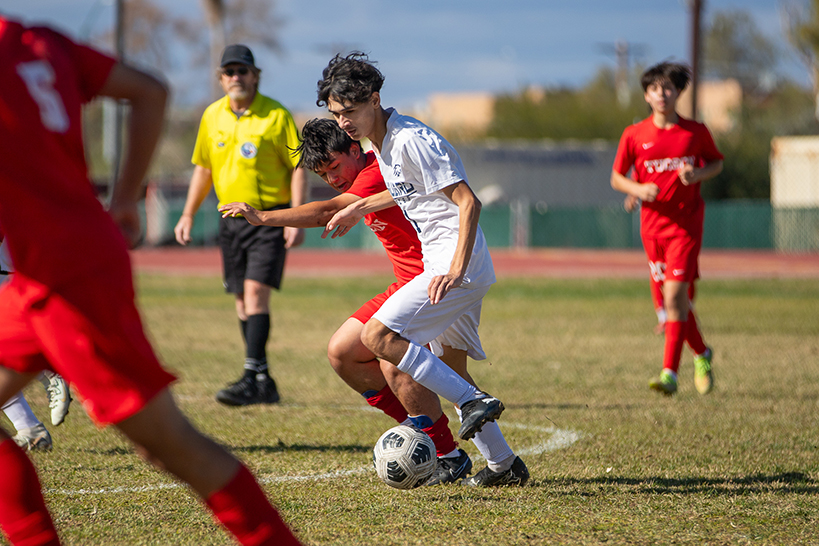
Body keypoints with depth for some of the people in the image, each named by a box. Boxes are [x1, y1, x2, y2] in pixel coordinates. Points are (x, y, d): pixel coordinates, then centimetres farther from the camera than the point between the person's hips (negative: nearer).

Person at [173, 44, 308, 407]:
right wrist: (188, 215, 14)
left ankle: (252, 376, -20)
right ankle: (264, 384, 12)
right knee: (242, 301, 5)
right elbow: (203, 168, 18)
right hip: (230, 218, 5)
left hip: (269, 217, -5)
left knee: (256, 292, -17)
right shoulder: (212, 116, 8)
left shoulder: (276, 116, -7)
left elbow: (298, 168, -6)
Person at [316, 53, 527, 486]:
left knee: (377, 336, -18)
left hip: (458, 266, -10)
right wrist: (357, 209, 37)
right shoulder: (379, 143, 12)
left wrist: (455, 271, -30)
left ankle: (474, 402, -17)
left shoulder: (411, 140, -18)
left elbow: (468, 202, -22)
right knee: (449, 369, 14)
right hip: (442, 263, 10)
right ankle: (505, 464, 20)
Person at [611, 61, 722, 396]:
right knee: (671, 301, 10)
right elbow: (616, 178, 8)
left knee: (674, 296, -16)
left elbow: (717, 163, 13)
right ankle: (701, 355, 35)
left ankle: (670, 374, -17)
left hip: (686, 223, -3)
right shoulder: (634, 135, 1)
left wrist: (697, 174, -9)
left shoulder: (696, 132, -2)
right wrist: (637, 189, -13)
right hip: (652, 224, 3)